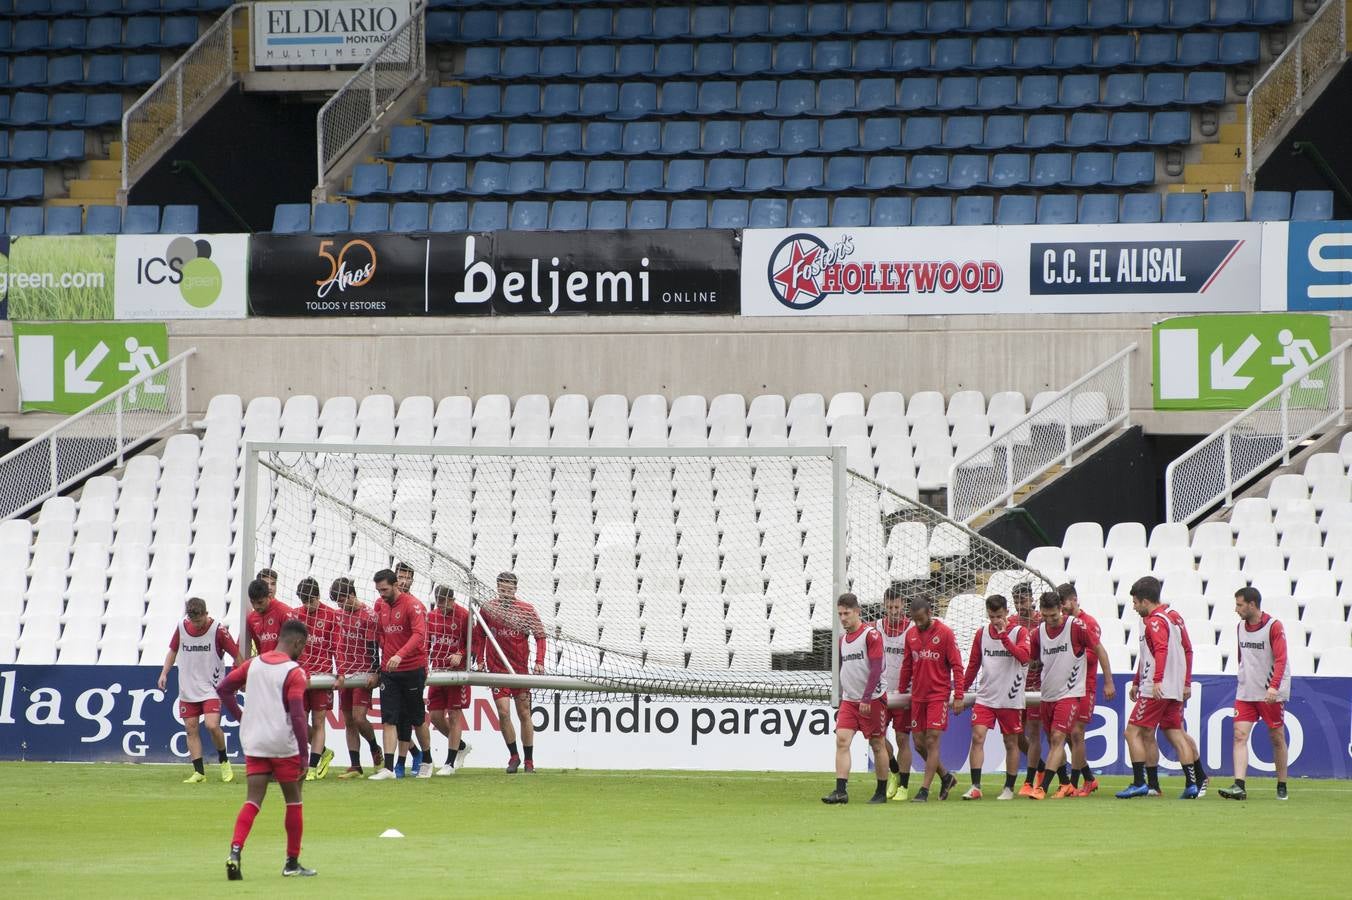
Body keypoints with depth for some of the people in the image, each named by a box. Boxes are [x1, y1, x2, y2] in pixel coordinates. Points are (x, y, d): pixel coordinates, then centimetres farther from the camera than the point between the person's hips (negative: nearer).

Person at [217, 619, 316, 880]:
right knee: (293, 801, 11)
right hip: (284, 746, -5)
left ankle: (235, 851, -18)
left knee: (253, 801, 3)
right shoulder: (294, 673, -11)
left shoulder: (253, 664, 7)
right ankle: (292, 863, 16)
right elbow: (297, 716, -16)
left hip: (253, 743, 5)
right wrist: (304, 755, -12)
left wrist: (241, 717, 16)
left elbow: (223, 689, 10)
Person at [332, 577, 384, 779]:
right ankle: (355, 766, 8)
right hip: (345, 675, 7)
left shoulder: (368, 615, -10)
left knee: (359, 717, -14)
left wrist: (374, 673, -14)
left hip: (364, 675, -7)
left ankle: (376, 750, 13)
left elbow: (373, 646, -10)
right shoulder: (340, 614, 10)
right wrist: (340, 673, 7)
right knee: (348, 721, 5)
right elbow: (339, 646, 13)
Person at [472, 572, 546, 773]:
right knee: (503, 712, -11)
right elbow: (479, 636, 12)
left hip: (521, 669, 0)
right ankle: (513, 756, 7)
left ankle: (529, 760, 14)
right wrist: (480, 660, 4)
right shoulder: (487, 609, 1)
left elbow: (540, 635, 3)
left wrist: (539, 662, -7)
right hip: (497, 669, 0)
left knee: (524, 714, 3)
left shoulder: (527, 610, -2)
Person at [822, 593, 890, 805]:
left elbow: (876, 668, -15)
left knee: (877, 744, 2)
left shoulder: (871, 634, -9)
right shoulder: (843, 638, 13)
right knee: (842, 740, -9)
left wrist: (866, 699, -19)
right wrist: (843, 699, 19)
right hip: (849, 700, 6)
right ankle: (841, 791, -14)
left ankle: (882, 792, 13)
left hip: (872, 700, -6)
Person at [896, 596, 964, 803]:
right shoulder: (911, 634, 8)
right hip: (917, 696, 6)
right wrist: (901, 691, 18)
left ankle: (925, 790, -7)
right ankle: (946, 777, 26)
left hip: (938, 695, -6)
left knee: (932, 741, -9)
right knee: (919, 743, 6)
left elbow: (956, 665, -7)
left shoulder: (945, 633, -7)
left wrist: (958, 696, -12)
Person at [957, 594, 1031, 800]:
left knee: (1011, 743, 6)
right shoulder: (982, 634, 7)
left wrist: (1003, 635, -25)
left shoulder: (1019, 632, -3)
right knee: (977, 737, -11)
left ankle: (1009, 788, 16)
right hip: (985, 697, 2)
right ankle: (975, 787, -11)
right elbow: (973, 665, 14)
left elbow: (1023, 655, -22)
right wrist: (961, 691, 12)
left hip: (1011, 699, -2)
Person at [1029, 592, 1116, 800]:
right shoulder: (1038, 633, 3)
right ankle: (1065, 785, 25)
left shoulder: (1076, 626, -10)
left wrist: (1108, 682, -1)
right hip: (1047, 695, 6)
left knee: (1058, 738, -15)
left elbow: (1099, 650, -2)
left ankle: (1042, 788, -21)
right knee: (1052, 741, 11)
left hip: (1070, 693, -6)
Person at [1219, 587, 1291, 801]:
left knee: (1277, 738, 6)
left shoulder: (1274, 627, -11)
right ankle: (1239, 786, -18)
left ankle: (1282, 787, 18)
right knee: (1240, 735, -10)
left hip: (1271, 694, -5)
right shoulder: (1240, 627, 9)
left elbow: (1280, 659, -18)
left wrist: (1273, 687, -28)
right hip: (1245, 693, 5)